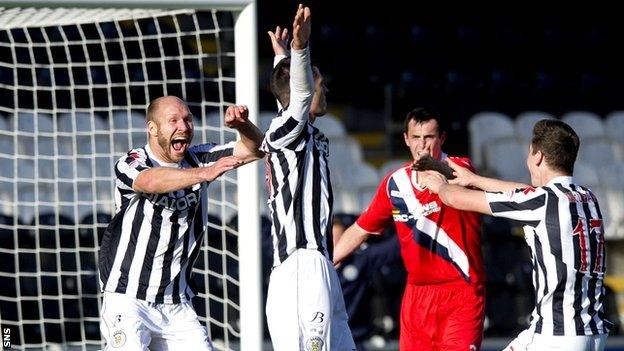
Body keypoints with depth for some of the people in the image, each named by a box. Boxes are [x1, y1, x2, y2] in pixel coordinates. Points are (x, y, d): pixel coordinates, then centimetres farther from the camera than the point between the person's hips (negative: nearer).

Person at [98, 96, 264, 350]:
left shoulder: (197, 160, 7)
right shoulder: (130, 165, -10)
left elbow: (254, 149, 6)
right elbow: (151, 182, -33)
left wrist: (243, 126, -17)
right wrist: (204, 173, -48)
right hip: (128, 299, -5)